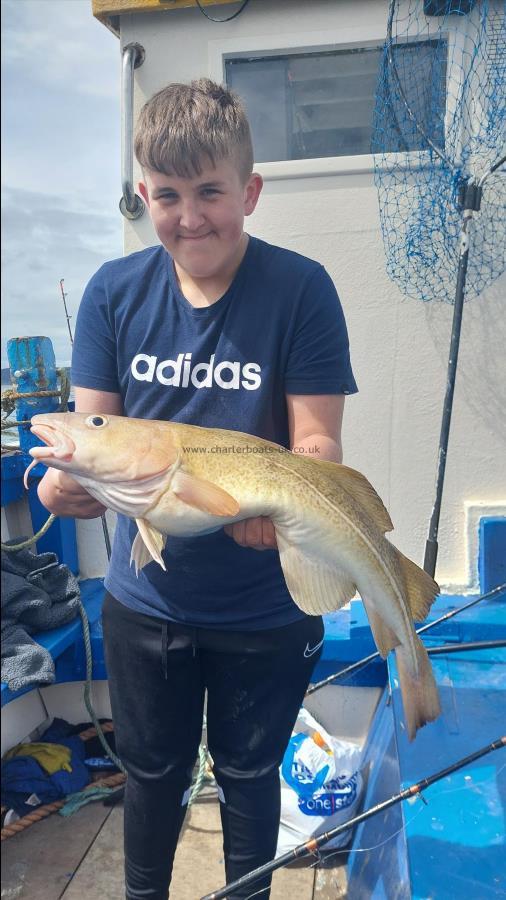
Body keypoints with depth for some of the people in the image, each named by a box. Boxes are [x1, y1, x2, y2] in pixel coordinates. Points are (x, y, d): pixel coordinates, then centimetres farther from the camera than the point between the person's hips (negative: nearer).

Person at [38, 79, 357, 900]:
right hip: (145, 597, 3)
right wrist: (70, 479, -26)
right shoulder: (114, 292, -5)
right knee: (153, 771, 24)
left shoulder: (300, 288, -14)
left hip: (266, 606, -2)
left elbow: (317, 442, -15)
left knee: (248, 773, 21)